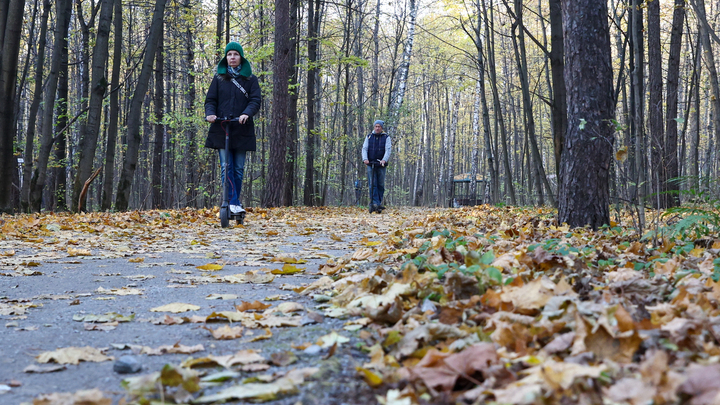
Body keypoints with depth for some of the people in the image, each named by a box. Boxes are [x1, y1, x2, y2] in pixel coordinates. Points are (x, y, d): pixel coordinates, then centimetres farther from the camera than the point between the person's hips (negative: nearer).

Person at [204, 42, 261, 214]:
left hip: (242, 129, 0)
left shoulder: (250, 79, 8)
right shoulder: (219, 78, 11)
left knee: (238, 168, 3)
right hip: (221, 129, 0)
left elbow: (256, 100, -2)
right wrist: (210, 113, -14)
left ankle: (235, 202, 15)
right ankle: (233, 203, -12)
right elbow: (210, 99, 8)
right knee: (226, 167, -9)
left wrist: (246, 113, -23)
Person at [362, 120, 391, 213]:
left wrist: (384, 160, -24)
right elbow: (364, 148, 3)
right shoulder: (369, 137, 10)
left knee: (381, 185, 3)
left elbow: (388, 150, -6)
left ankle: (379, 203, 13)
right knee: (372, 184, -9)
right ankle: (375, 204, -14)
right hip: (370, 164, 0)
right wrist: (365, 159, -17)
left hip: (381, 164, 0)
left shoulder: (386, 138, 5)